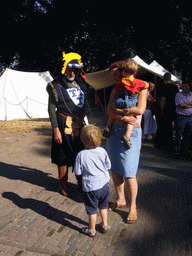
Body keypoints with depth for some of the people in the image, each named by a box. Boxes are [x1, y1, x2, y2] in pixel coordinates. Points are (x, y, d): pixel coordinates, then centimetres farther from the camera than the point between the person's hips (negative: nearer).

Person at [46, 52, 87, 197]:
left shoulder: (81, 83, 12)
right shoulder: (56, 85, -5)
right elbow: (51, 109, -8)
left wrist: (87, 123, 17)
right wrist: (56, 130, -14)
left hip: (80, 124, 5)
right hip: (65, 125, -5)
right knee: (64, 157, 5)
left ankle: (81, 182, 30)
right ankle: (64, 185, 22)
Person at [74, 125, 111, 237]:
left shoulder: (81, 155, -18)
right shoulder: (102, 151, -9)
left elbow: (77, 172, -10)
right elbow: (108, 166, 3)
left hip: (91, 187, -3)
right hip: (104, 184, 4)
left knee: (92, 210, 14)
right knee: (103, 206, 24)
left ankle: (92, 230, 32)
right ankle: (105, 225, 40)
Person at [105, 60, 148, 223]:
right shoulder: (116, 90, 13)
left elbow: (140, 109, -18)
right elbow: (109, 111, 0)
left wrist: (118, 109, -11)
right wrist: (123, 117, -19)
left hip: (131, 133, -5)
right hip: (115, 131, 6)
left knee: (128, 173, -3)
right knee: (115, 169, 11)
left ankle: (133, 207, 16)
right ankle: (120, 200, 31)